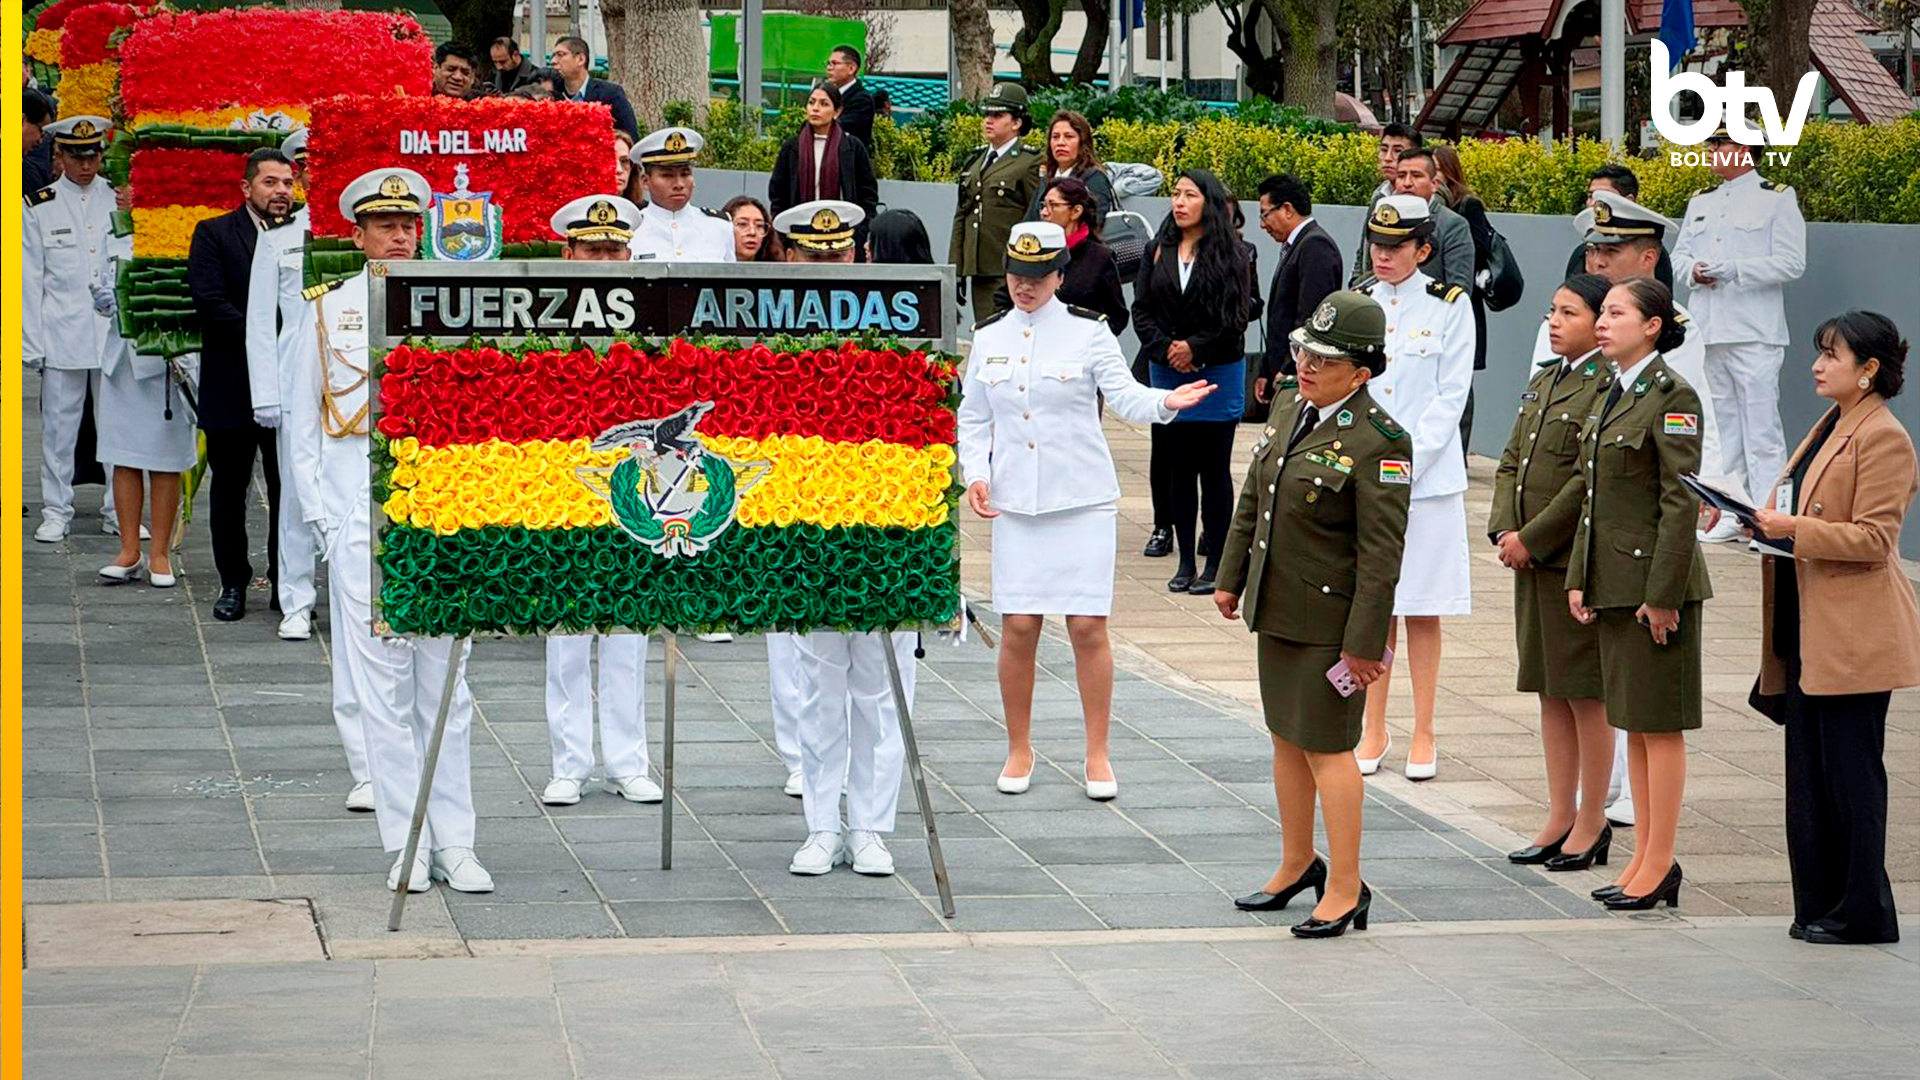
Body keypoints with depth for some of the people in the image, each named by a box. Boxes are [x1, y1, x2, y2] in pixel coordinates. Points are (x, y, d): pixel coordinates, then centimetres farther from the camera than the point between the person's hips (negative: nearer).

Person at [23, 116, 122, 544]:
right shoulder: (39, 207, 2)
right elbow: (30, 280, 2)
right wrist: (31, 343, -2)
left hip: (115, 332, 2)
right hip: (61, 334, -2)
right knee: (59, 424, 0)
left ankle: (119, 511, 11)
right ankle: (56, 512, 9)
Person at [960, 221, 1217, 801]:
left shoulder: (1088, 332, -1)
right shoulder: (988, 336, 8)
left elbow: (1125, 397, -9)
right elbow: (973, 417, 14)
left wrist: (1165, 402, -29)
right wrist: (975, 474, -1)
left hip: (1083, 500, -2)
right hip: (1015, 502, 2)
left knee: (1088, 627, -3)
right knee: (1018, 627, 0)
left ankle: (1097, 756, 8)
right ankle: (1019, 750, 16)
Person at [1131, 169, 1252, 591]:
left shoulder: (1229, 255, -4)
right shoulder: (1159, 251, 7)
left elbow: (1236, 317, -9)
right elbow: (1142, 309, 4)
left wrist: (1195, 348, -14)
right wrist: (1165, 348, -11)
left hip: (1218, 371, -4)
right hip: (1167, 372, 4)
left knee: (1214, 469, 1)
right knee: (1178, 467, 6)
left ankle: (1215, 564, 4)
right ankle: (1186, 561, 11)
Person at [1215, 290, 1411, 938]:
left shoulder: (1378, 442, -19)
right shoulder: (1288, 409, 6)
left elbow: (1381, 553, -20)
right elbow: (1252, 501, 17)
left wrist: (1365, 642, -20)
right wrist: (1231, 577, 17)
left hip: (1330, 618, -8)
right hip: (1276, 610, 8)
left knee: (1326, 746, -2)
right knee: (1286, 738, 17)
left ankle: (1345, 890, 7)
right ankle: (1297, 864, 33)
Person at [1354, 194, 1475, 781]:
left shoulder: (1449, 305, -2)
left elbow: (1451, 397, -6)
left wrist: (1407, 464, -13)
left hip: (1428, 477, -3)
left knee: (1422, 611, 2)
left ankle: (1423, 734, 9)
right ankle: (1374, 731, 14)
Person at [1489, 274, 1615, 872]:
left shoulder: (1609, 388, -14)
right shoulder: (1543, 382, 15)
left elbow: (1590, 481, -19)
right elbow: (1511, 462, 16)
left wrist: (1532, 539, -16)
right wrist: (1504, 531, 1)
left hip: (1579, 560, -9)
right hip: (1532, 559, 9)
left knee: (1586, 693, 0)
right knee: (1550, 693, 13)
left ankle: (1591, 823, 8)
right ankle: (1559, 819, 20)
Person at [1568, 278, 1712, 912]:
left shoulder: (1672, 398, -13)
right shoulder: (1614, 397, 14)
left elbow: (1682, 502, -16)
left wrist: (1663, 594, -18)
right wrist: (1579, 577, 11)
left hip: (1656, 581, -9)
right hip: (1613, 584, 9)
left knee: (1660, 723, -3)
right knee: (1633, 721, 12)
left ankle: (1659, 865, 2)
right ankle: (1645, 857, 17)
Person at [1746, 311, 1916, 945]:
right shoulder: (1830, 427, 17)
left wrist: (1794, 529, -22)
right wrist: (1769, 521, 6)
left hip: (1853, 633, -10)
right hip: (1809, 631, 10)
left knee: (1850, 773, -4)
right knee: (1809, 769, 10)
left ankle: (1863, 912, 3)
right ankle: (1820, 906, 16)